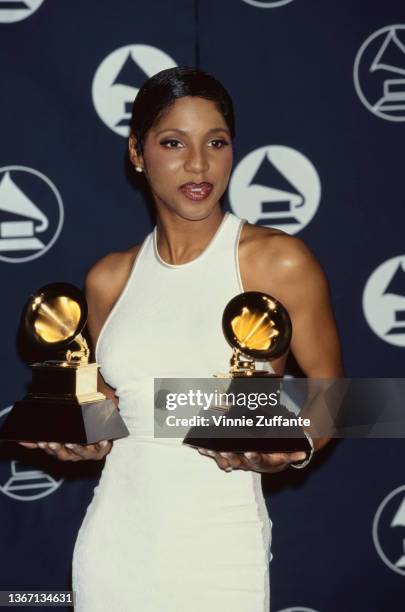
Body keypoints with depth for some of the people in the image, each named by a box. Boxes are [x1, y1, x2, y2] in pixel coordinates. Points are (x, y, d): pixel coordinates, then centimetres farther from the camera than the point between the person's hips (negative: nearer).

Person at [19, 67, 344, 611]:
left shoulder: (279, 261, -8)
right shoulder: (108, 279, 6)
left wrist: (287, 450, -20)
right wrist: (83, 440, -3)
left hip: (217, 549, -4)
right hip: (114, 540, 4)